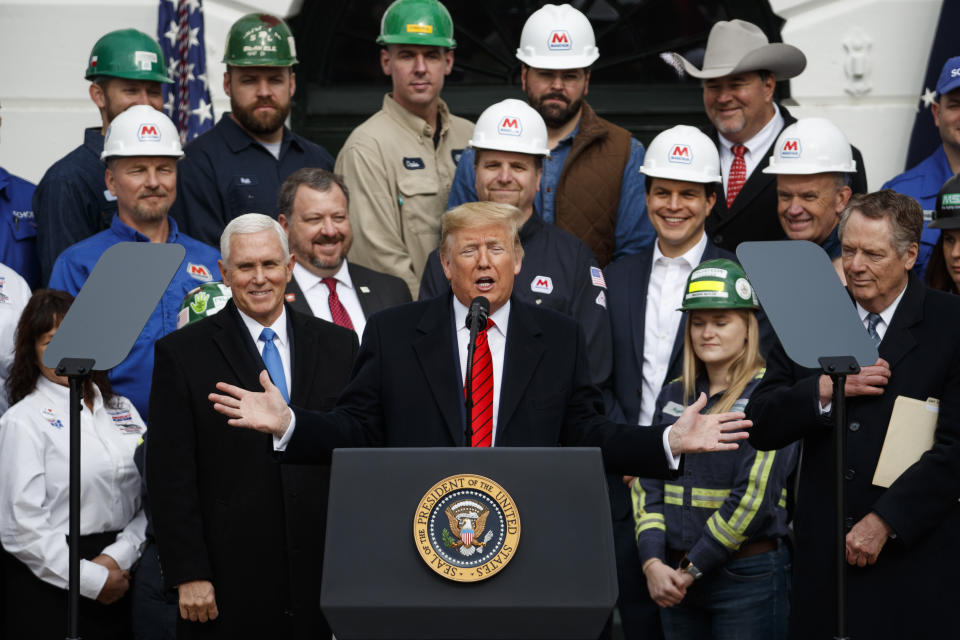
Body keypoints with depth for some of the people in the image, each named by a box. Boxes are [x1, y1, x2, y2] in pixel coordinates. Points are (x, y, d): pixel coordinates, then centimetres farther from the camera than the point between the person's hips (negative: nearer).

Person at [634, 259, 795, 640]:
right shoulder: (673, 396, 11)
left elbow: (755, 498, -14)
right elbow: (648, 486, 7)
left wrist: (692, 569, -12)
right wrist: (653, 563, -8)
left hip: (748, 578, -5)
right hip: (675, 581, 5)